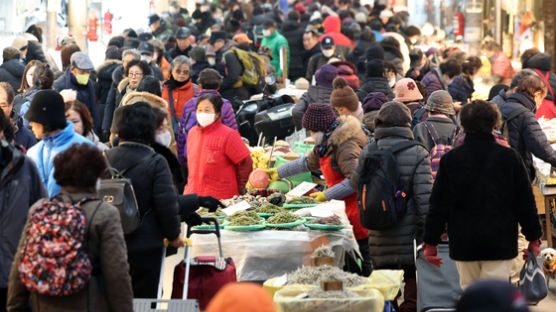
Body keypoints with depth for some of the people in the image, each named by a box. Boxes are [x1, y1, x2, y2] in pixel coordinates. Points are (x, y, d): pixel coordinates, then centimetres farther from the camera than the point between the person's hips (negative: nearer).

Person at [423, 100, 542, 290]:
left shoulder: (450, 159, -1)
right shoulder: (509, 157, -4)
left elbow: (438, 205, 1)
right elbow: (525, 202, 2)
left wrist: (431, 242, 8)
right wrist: (534, 238, 12)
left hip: (463, 245, 1)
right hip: (501, 244, -1)